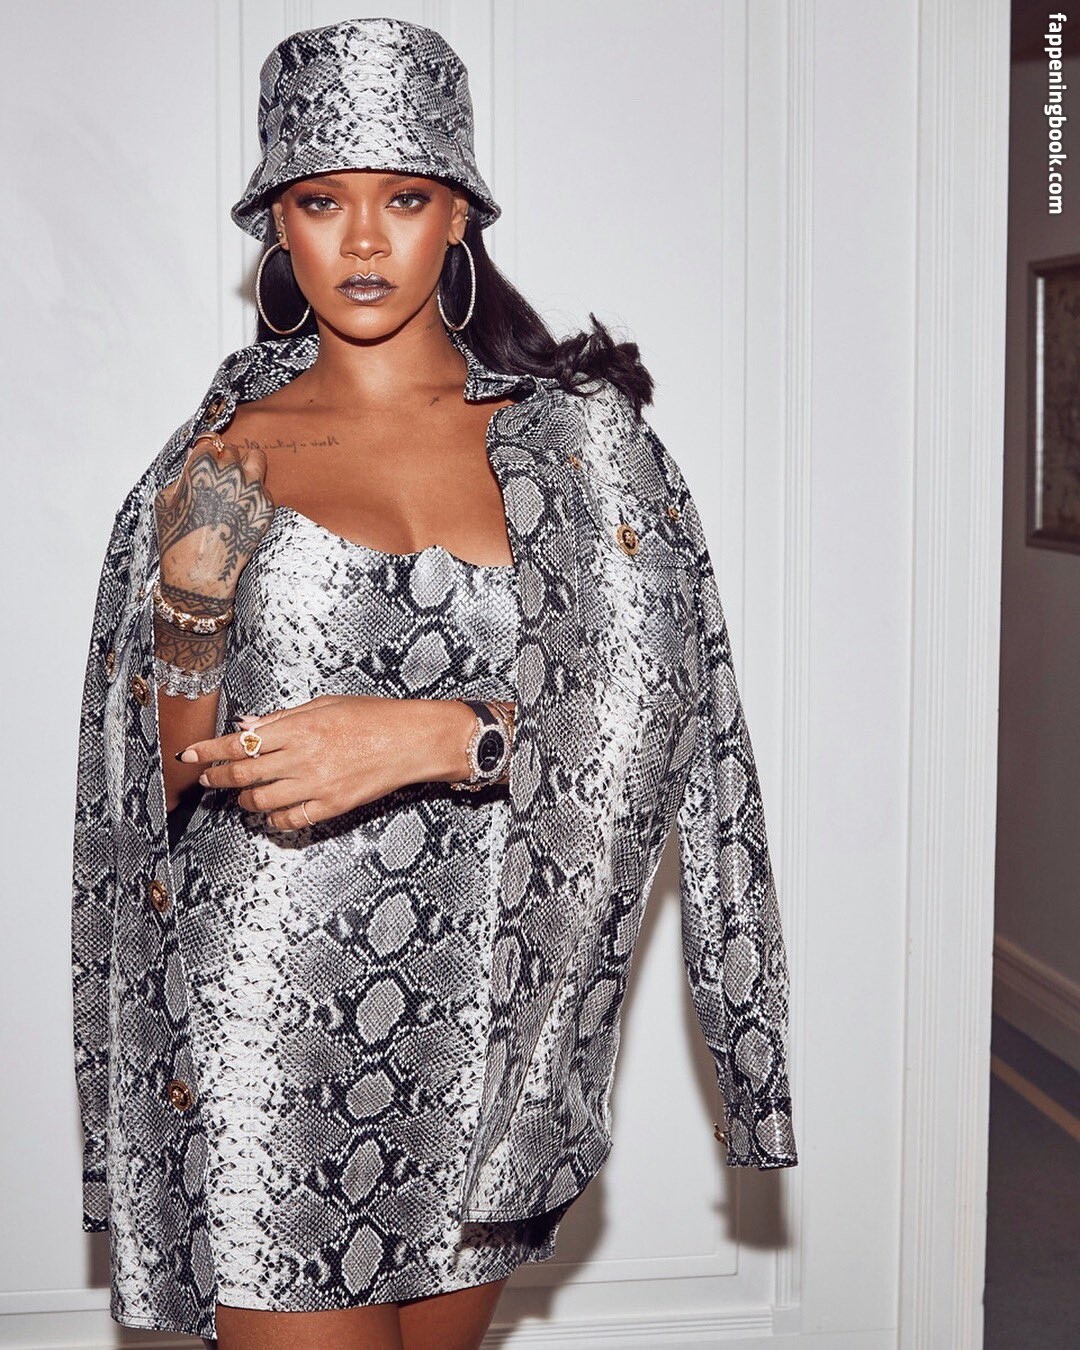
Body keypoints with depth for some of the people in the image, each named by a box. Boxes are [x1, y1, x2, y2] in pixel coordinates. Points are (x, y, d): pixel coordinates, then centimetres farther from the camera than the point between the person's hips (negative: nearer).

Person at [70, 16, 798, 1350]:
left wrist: (429, 736, -23)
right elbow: (179, 779, 4)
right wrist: (194, 605, -14)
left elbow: (648, 717, -9)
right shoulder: (223, 462, 2)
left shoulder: (576, 435, 1)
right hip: (267, 1025, -1)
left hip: (485, 1018, 1)